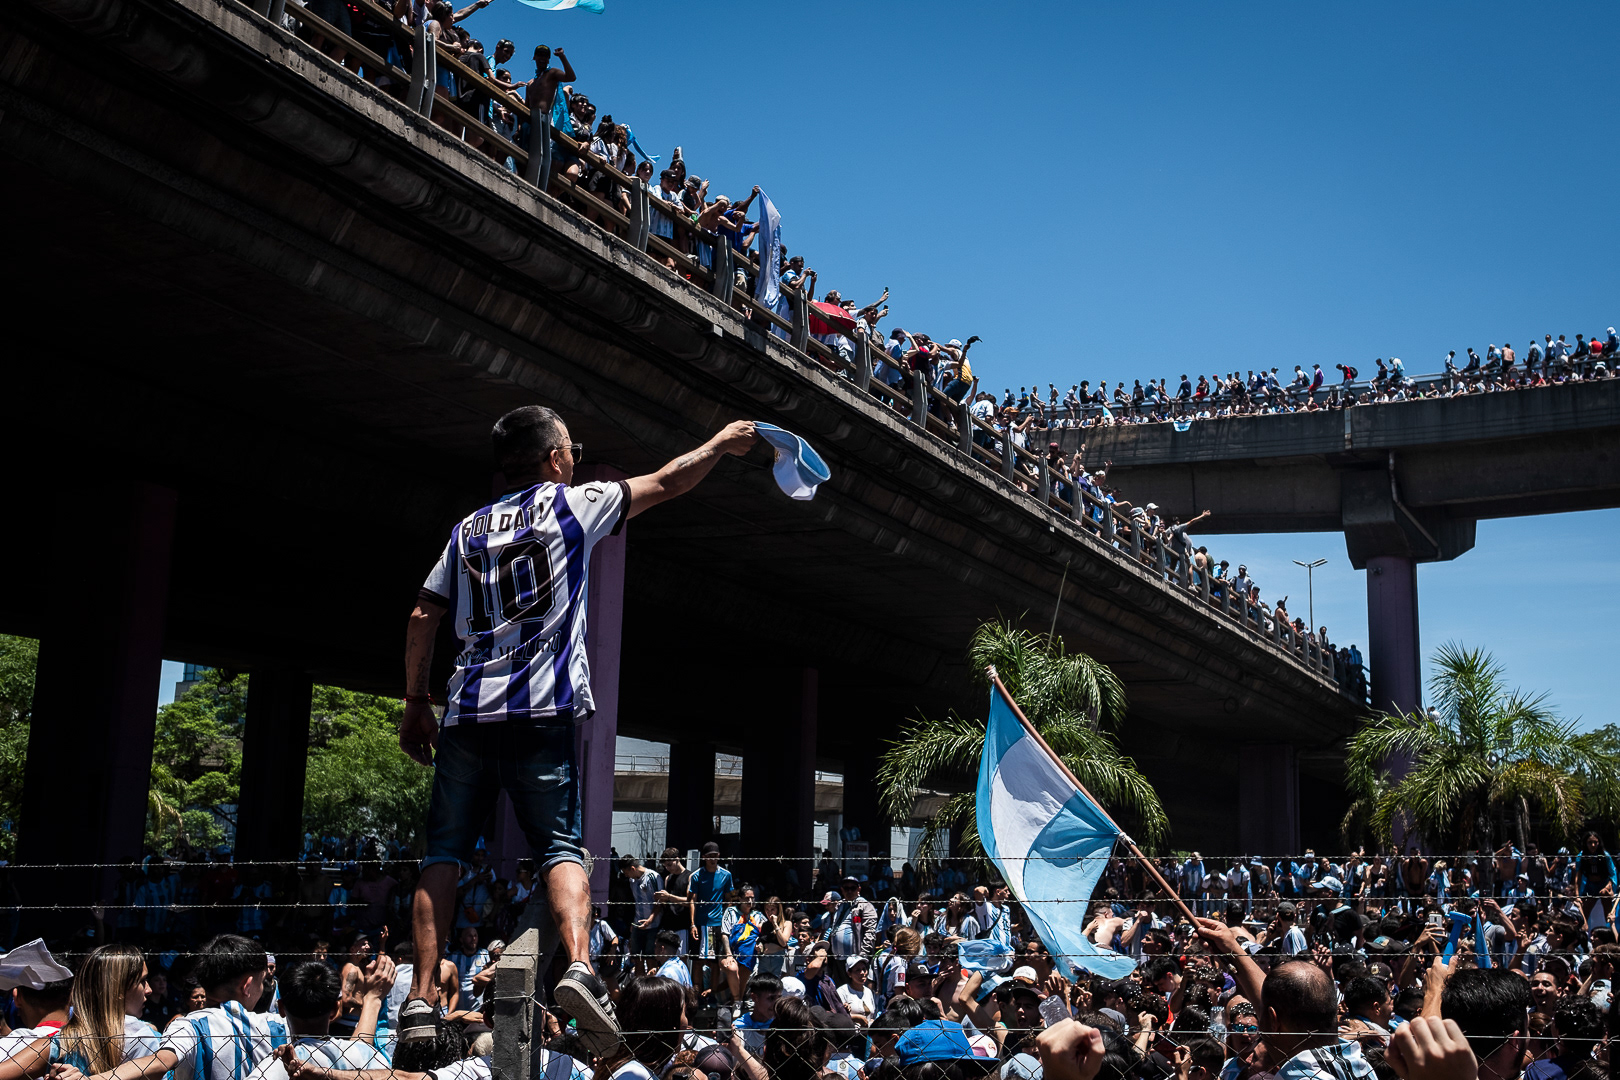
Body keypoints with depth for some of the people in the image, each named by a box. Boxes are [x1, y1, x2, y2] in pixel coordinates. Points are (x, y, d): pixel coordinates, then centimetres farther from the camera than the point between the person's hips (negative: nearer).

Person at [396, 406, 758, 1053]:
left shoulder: (468, 529, 18)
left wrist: (415, 701, 20)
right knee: (560, 847, -3)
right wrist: (721, 442, 30)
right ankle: (579, 966, -25)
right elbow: (666, 483, 15)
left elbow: (422, 618, 14)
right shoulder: (570, 504, 8)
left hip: (467, 714, 3)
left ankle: (421, 997, -3)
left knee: (444, 852, 6)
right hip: (541, 710, -3)